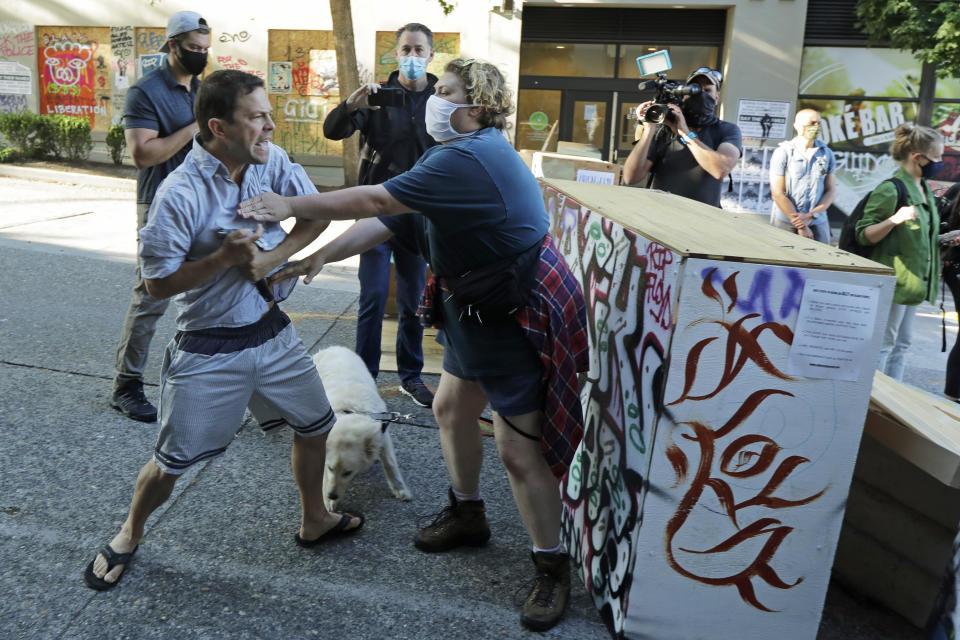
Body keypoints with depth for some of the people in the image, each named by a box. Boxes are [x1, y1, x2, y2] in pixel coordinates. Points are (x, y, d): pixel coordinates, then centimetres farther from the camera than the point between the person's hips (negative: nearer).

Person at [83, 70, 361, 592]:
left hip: (271, 332, 6)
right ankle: (128, 536, 40)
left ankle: (314, 521, 41)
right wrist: (225, 256, -25)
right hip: (209, 350, -5)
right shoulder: (180, 194, -22)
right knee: (172, 461, 8)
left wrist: (274, 255, -13)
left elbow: (316, 214, 2)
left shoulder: (271, 161, -5)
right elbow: (158, 284, -16)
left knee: (315, 424, 16)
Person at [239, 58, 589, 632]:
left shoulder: (471, 158, -23)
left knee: (519, 447, -4)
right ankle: (467, 515, 41)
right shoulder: (456, 156, 10)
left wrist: (292, 207, -15)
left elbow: (376, 202, -24)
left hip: (519, 316, -11)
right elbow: (387, 219, 7)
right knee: (451, 408, 20)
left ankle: (553, 567, 15)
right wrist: (320, 256, 2)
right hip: (477, 309, 11)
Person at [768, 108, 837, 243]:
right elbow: (777, 193, -8)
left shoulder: (827, 154, 8)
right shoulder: (783, 152, -3)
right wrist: (800, 226, -10)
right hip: (786, 222, -3)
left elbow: (831, 191, 7)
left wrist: (811, 216, -9)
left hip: (818, 223, 3)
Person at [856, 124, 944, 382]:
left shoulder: (925, 189, 13)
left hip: (913, 280, 9)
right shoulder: (890, 190, -15)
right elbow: (864, 236, -18)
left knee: (902, 343, 14)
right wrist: (894, 219, -32)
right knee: (882, 344, -2)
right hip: (893, 280, -9)